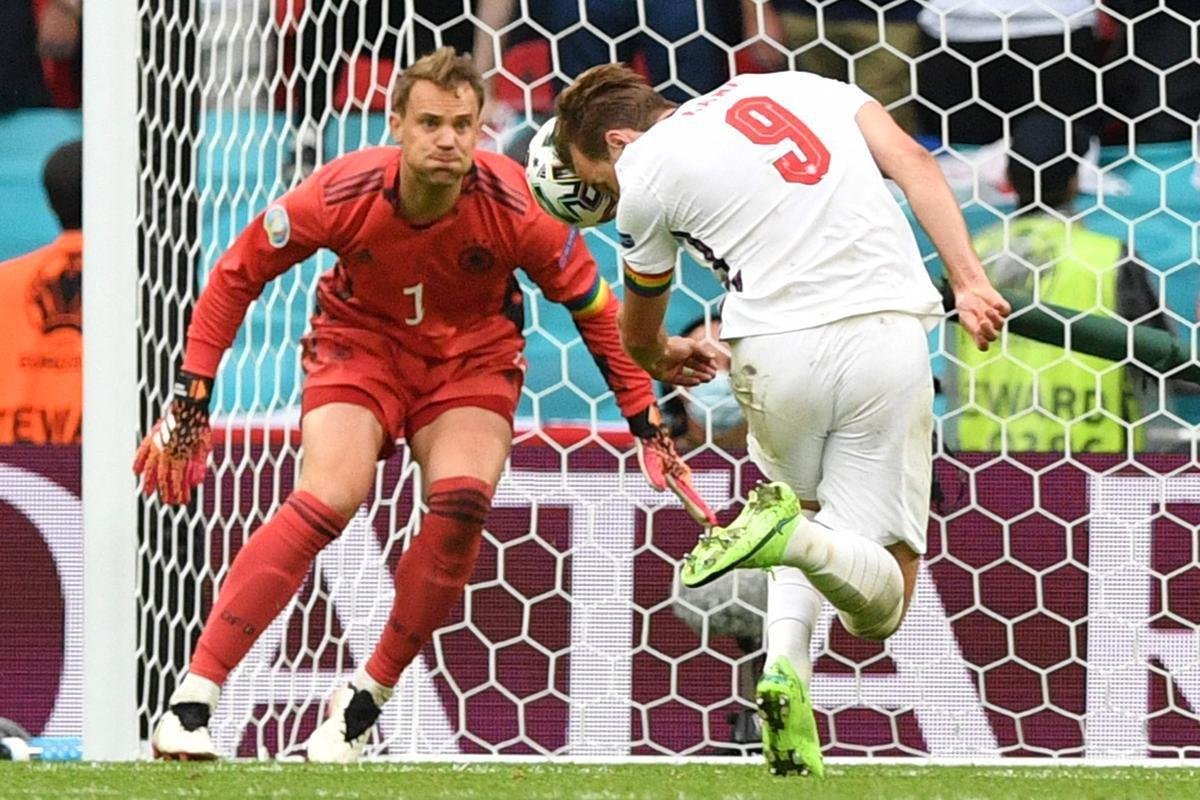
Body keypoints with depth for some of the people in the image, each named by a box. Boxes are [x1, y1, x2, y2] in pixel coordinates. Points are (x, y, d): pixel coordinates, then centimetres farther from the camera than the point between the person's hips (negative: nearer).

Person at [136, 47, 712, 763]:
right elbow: (235, 276, -10)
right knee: (329, 501, -25)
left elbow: (595, 306, -8)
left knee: (462, 502, -25)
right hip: (360, 339, -1)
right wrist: (190, 404, -10)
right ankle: (193, 698, -23)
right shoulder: (342, 195, -25)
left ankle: (367, 700, -7)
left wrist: (646, 421, -4)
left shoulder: (516, 207, -25)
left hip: (474, 355, 1)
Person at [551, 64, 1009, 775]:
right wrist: (969, 282, 0)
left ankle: (786, 664, 0)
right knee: (882, 601, 6)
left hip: (777, 349, -2)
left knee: (805, 508, 28)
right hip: (885, 333, 2)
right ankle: (792, 533, -27)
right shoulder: (796, 85, 20)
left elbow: (638, 332, 26)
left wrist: (662, 356, 50)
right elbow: (913, 162, 5)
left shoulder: (646, 172, 10)